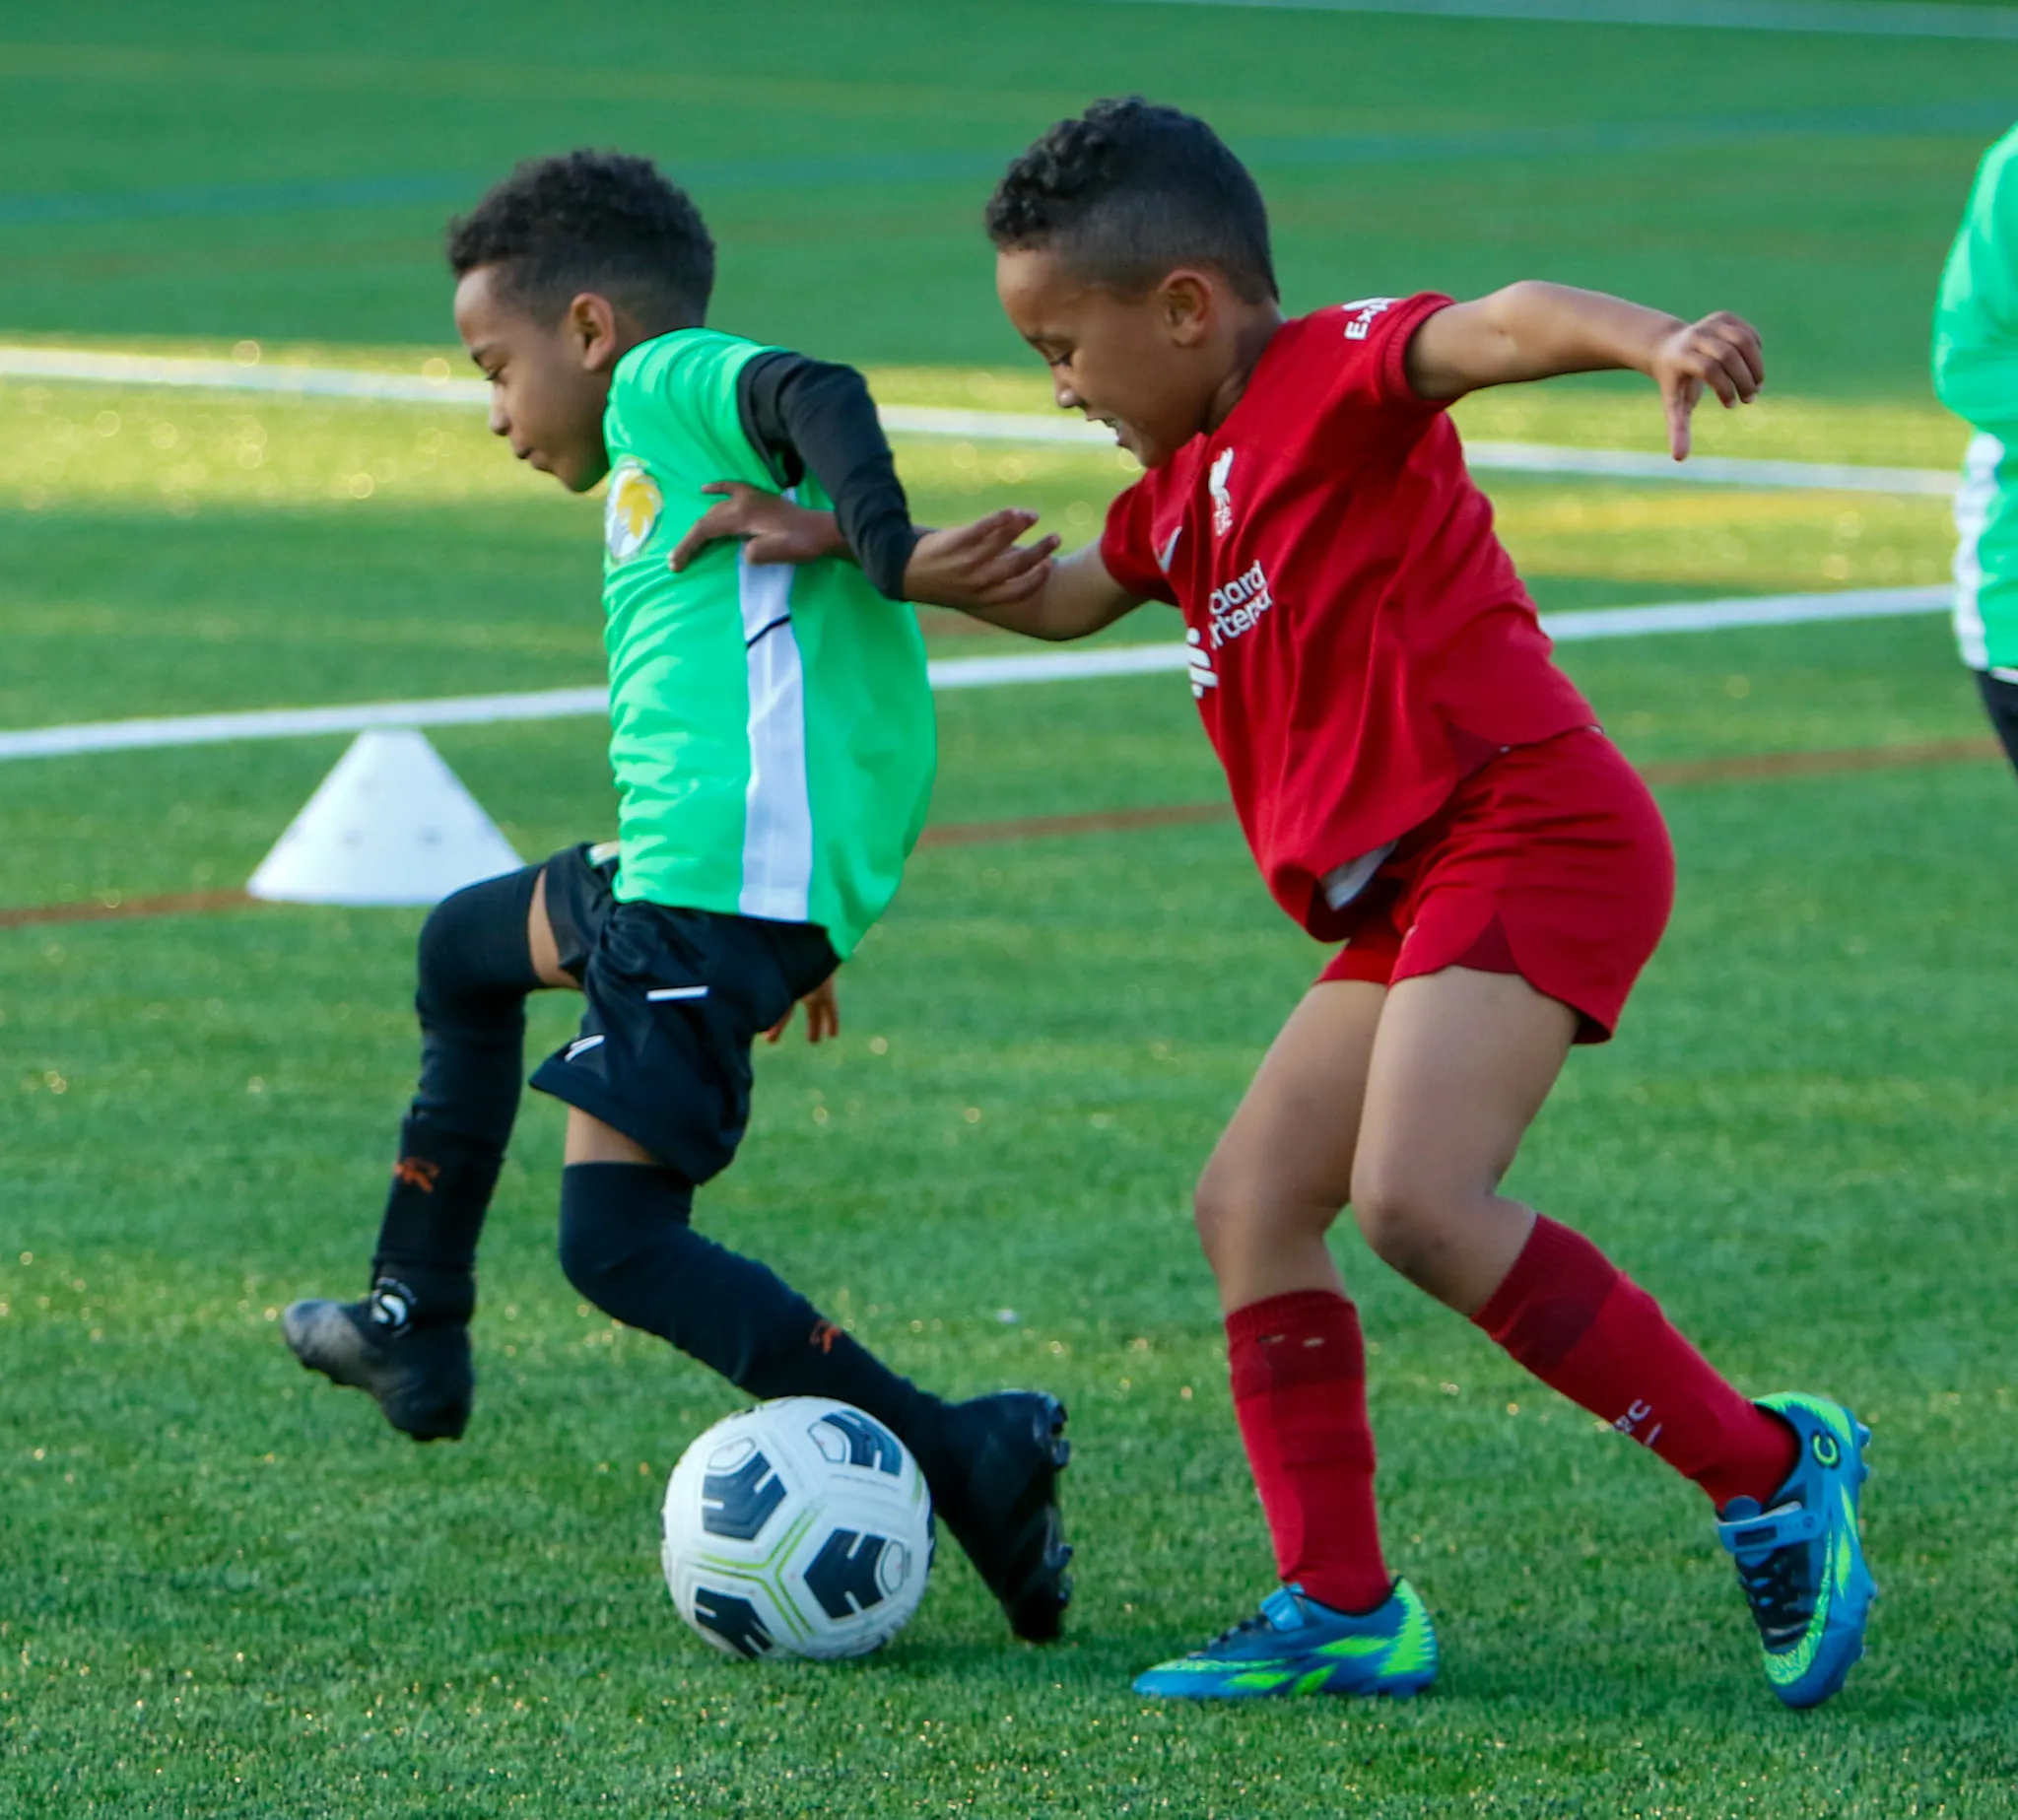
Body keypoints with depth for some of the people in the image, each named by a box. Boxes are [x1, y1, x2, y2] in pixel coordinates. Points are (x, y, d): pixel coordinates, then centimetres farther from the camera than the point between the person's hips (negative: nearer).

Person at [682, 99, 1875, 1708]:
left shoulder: (1334, 378, -8)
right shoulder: (1193, 484, 21)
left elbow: (1499, 324, -28)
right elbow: (1068, 597, 39)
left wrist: (1655, 340, -49)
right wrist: (850, 544, 33)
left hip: (1528, 835, -11)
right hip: (1415, 901, 11)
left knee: (1415, 1198, -24)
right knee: (1252, 1203, 8)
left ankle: (1769, 1470, -16)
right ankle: (1341, 1607, 10)